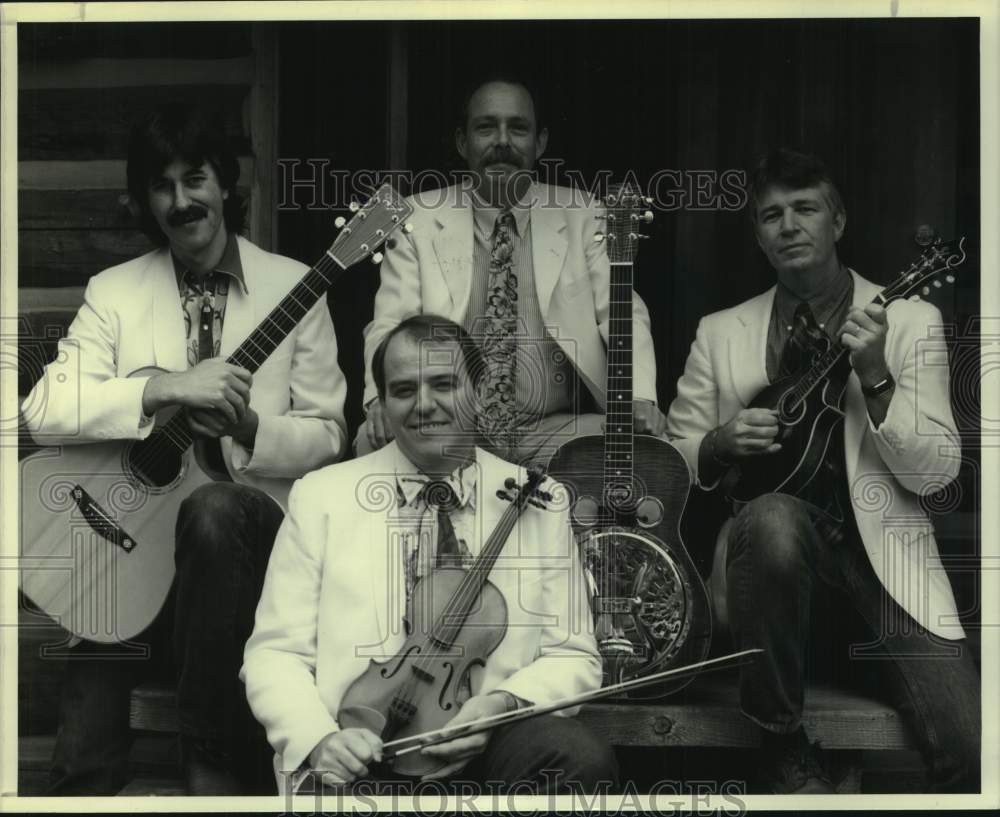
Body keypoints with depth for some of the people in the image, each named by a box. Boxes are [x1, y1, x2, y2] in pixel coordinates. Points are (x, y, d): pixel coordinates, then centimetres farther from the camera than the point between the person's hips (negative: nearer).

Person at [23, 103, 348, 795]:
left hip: (249, 520, 0)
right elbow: (46, 414, -7)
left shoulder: (293, 287, 4)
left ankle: (215, 765, -25)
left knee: (212, 510, -37)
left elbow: (327, 435, 3)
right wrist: (163, 389, -21)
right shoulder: (113, 291, 7)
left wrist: (247, 427, -18)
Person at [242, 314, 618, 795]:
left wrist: (503, 702, -11)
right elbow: (275, 655, 4)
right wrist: (319, 739, -16)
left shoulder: (540, 501, 9)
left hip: (485, 740, 2)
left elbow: (573, 657, 10)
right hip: (362, 750, -2)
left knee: (586, 762, -28)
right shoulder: (320, 497, 6)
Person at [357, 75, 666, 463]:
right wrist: (384, 398, -23)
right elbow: (389, 324, -1)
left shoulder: (582, 216, 9)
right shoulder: (418, 219, 7)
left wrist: (640, 397, -18)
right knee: (374, 439, -30)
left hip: (554, 431, 1)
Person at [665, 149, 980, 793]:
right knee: (774, 517, -37)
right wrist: (720, 444, -9)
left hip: (880, 555, -1)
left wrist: (876, 377, -17)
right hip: (778, 545, 2)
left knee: (973, 750, -25)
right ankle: (780, 744, -18)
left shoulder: (909, 321, 5)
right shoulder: (720, 334, 10)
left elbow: (935, 475, -4)